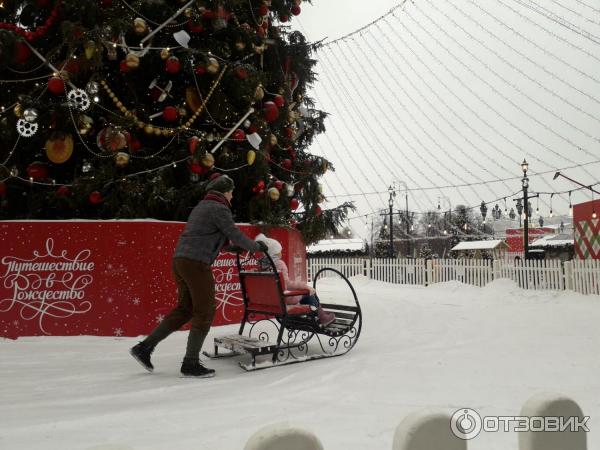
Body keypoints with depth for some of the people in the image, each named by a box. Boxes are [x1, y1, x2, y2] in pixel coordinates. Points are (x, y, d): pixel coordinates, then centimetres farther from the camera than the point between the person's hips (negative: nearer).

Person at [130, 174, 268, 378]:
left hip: (180, 260, 9)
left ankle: (145, 347, 15)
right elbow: (235, 236, -7)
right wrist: (257, 247, 9)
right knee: (205, 311, 0)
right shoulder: (219, 209, -6)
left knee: (184, 309, 16)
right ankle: (191, 363, 4)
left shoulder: (201, 206, 23)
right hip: (196, 263, -9)